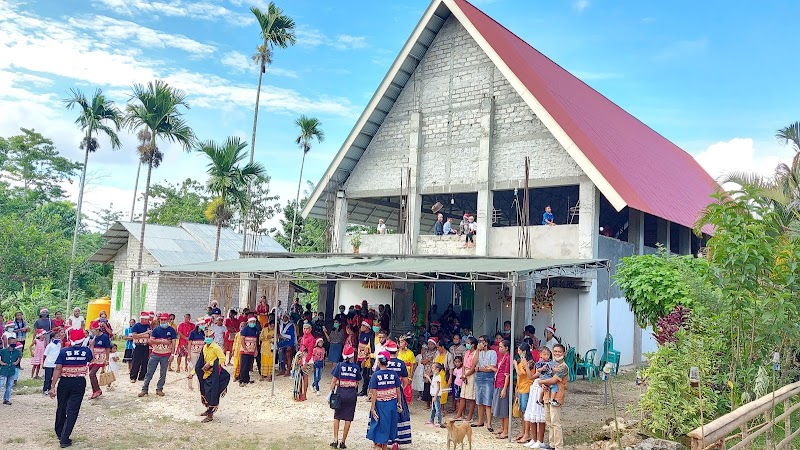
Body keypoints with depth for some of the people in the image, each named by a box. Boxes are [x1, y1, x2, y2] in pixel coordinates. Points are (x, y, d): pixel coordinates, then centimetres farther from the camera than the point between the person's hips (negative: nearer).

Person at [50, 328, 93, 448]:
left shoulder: (63, 351, -7)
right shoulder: (86, 351, -3)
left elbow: (57, 369, -12)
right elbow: (91, 359, 20)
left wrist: (53, 386, -11)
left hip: (64, 382, 1)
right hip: (79, 383, -1)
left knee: (61, 408, 20)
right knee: (72, 410, 1)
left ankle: (59, 433, 39)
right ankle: (64, 439, -4)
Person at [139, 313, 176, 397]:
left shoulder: (171, 330, 1)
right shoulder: (156, 330, 4)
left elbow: (173, 343, 0)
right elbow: (151, 340, -6)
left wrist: (172, 354, -7)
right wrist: (163, 341, -14)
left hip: (166, 355, -1)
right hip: (155, 354, 1)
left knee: (163, 373, 5)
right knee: (149, 372, 1)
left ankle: (159, 389, 16)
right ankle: (144, 389, 7)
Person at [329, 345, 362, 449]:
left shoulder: (340, 365, -4)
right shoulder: (356, 367, 0)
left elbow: (334, 380, -5)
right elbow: (357, 383, 4)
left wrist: (331, 392, 0)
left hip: (340, 392, 0)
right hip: (352, 394, 0)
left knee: (337, 417, 14)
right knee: (348, 419, 7)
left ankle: (335, 440, 8)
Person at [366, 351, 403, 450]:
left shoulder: (376, 375, -12)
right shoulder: (394, 374, -4)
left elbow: (374, 393, -13)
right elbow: (398, 390, 1)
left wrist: (372, 407, -9)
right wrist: (399, 403, 12)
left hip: (380, 404, -3)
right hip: (392, 404, 3)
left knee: (378, 426, 11)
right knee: (387, 426, 18)